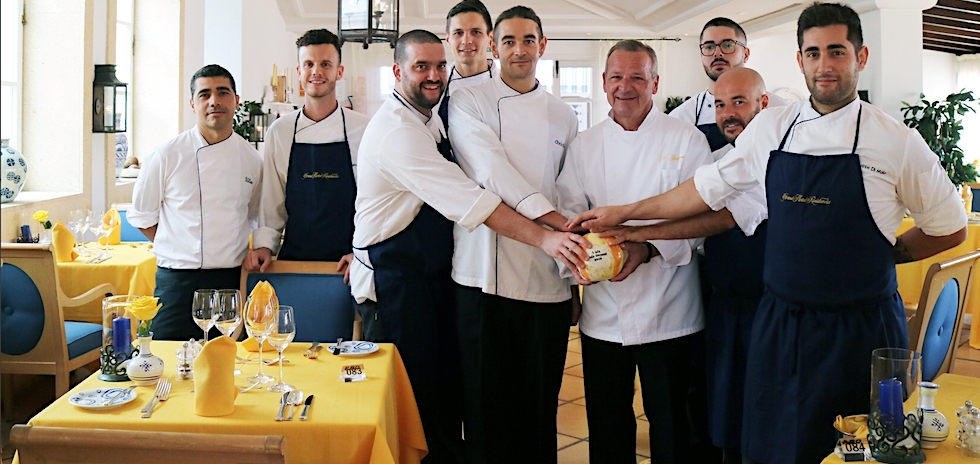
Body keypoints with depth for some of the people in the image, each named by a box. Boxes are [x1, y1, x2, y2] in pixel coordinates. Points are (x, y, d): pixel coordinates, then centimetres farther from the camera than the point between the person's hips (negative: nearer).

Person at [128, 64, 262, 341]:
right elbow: (142, 217, 8)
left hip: (232, 281, 2)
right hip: (177, 282, -2)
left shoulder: (251, 160, 5)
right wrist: (179, 251, 2)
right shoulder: (166, 156, -2)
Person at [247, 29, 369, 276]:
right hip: (292, 260, 2)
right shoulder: (279, 131, 4)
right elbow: (271, 200, 9)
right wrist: (263, 245, -2)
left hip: (346, 265, -1)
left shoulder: (363, 130, -3)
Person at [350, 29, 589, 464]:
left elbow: (452, 192, 13)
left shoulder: (430, 119, 11)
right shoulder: (397, 130, -21)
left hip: (434, 273, 9)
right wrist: (544, 237, -31)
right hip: (394, 282, -9)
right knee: (414, 396, 2)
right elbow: (466, 199, -28)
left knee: (446, 392, 14)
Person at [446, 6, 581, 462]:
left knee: (540, 407, 9)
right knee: (486, 403, 5)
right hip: (484, 278, -2)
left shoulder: (563, 116, 13)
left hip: (548, 283, 3)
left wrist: (575, 275, 10)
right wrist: (553, 221, -25)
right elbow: (491, 168, -13)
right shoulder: (467, 103, 3)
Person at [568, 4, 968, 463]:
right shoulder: (770, 128, 3)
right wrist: (623, 213, 14)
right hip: (781, 323, 3)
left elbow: (950, 230, 5)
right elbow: (707, 188, 13)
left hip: (861, 328, -2)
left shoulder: (897, 141, -5)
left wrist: (878, 253, 3)